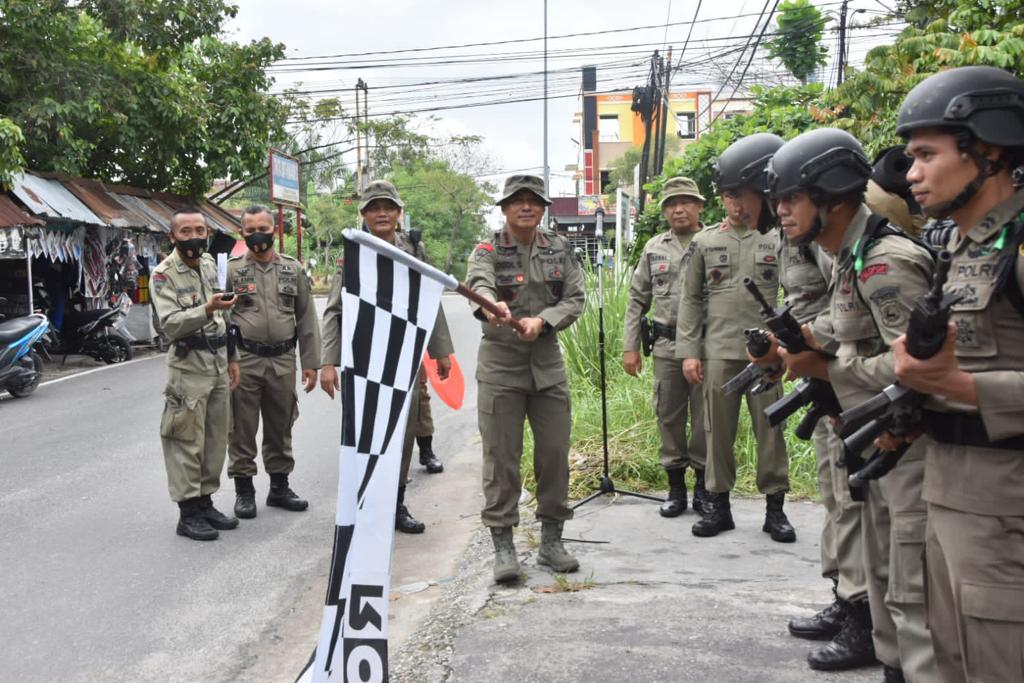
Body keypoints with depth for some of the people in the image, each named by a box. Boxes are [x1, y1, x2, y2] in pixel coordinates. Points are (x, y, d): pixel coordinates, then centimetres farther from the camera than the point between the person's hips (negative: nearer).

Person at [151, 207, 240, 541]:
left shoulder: (210, 264, 10)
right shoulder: (164, 273, -11)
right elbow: (171, 324, -21)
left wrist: (231, 358, 15)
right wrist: (207, 309, -33)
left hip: (217, 362, 7)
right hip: (188, 365, -7)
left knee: (215, 439, 11)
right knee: (187, 442, -3)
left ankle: (205, 502, 21)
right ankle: (188, 513, 5)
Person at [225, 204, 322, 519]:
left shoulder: (293, 269, 8)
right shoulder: (231, 270, 0)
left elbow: (306, 319, 8)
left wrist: (310, 362, 3)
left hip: (283, 361, 3)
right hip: (244, 360, -2)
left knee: (281, 427, 12)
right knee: (242, 428, 3)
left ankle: (279, 487, 25)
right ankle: (244, 489, 16)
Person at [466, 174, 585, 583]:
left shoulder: (560, 250, 7)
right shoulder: (488, 252, -3)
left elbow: (575, 299, 0)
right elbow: (479, 285, -25)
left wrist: (542, 320, -19)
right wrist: (492, 306, -48)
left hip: (547, 361, 3)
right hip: (500, 364, -3)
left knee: (555, 453, 6)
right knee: (501, 457, -2)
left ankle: (551, 541, 20)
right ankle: (503, 546, 7)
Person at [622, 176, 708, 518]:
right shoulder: (654, 248, 10)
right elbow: (637, 299, 11)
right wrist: (630, 346, 5)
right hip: (666, 346, 3)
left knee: (705, 417, 4)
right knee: (669, 416, 7)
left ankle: (703, 486, 18)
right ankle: (675, 487, 20)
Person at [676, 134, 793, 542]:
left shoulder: (778, 242, 8)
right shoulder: (704, 242, 9)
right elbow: (691, 300, 7)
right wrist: (688, 351, 1)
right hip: (718, 352, 1)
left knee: (770, 429, 3)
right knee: (718, 430, 5)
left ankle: (774, 507, 14)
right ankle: (718, 505, 16)